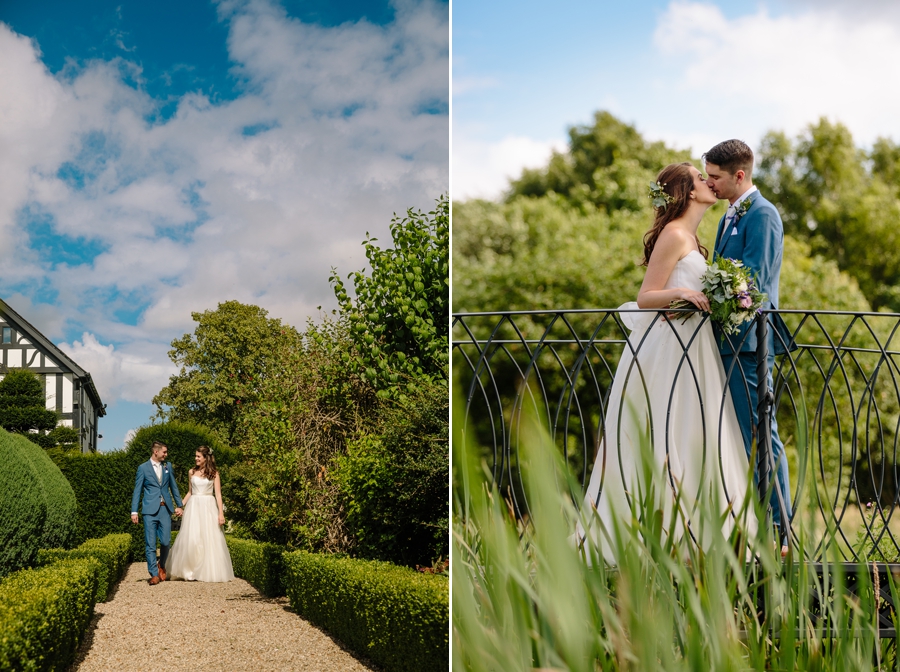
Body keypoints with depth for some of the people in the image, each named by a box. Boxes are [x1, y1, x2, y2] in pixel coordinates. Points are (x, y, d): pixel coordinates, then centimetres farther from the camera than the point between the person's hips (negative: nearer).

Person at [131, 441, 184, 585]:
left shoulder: (168, 466, 12)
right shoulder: (143, 468, 1)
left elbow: (173, 486, 18)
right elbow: (137, 491, 1)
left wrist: (178, 505, 15)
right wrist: (134, 511, -4)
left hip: (165, 509, 3)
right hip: (150, 510, -3)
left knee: (166, 541, -2)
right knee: (150, 544, -3)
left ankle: (162, 565, 25)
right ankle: (154, 574, 2)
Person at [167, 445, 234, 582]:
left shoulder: (214, 473, 1)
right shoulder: (192, 472, 8)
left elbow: (218, 494, -3)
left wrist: (221, 513, -10)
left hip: (208, 507, -2)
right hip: (194, 507, 2)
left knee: (209, 539, -1)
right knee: (191, 538, -3)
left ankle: (209, 571, 7)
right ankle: (191, 572, 3)